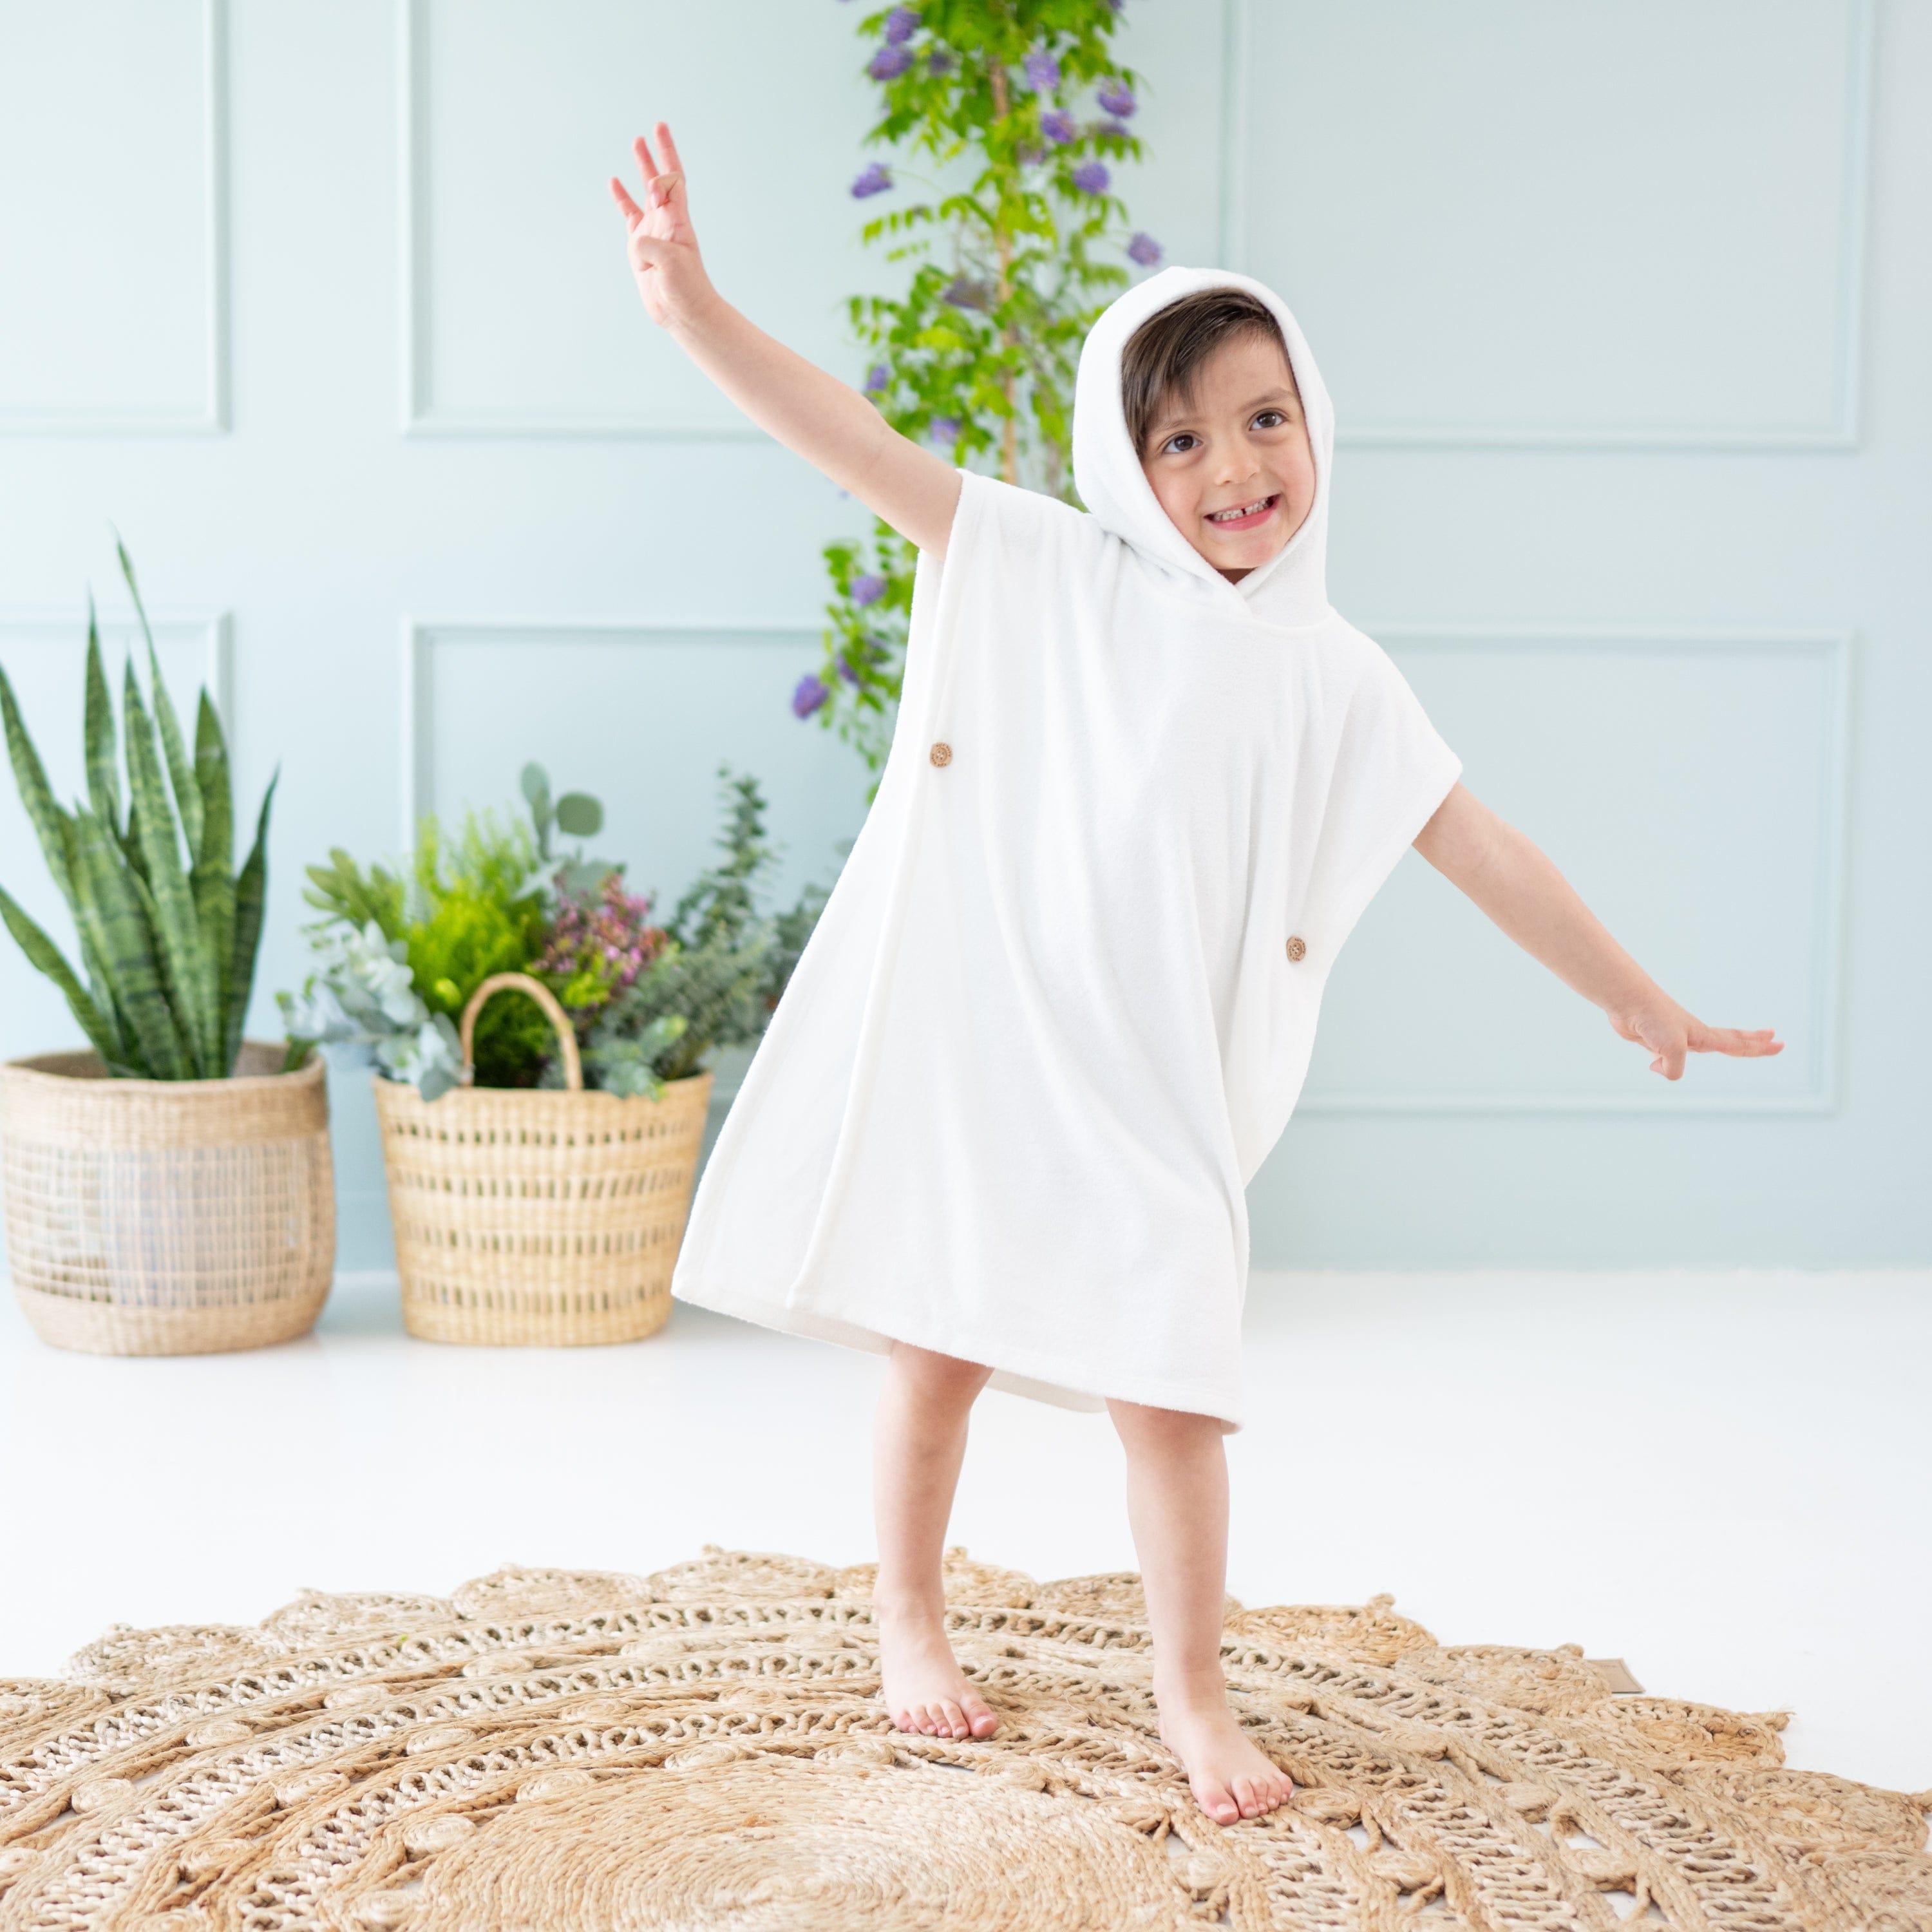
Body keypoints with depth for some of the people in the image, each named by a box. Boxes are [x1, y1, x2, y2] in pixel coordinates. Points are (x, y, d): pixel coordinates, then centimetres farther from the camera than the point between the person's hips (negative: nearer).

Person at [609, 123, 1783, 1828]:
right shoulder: (1049, 571, -1)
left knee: (1168, 1387, 0)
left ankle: (1193, 1693, 18)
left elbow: (1479, 847, 9)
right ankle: (909, 1620, 33)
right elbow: (866, 450, -8)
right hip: (976, 1040, -1)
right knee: (941, 1353, 10)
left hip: (1150, 1083, 1)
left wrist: (1639, 1000, 12)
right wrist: (694, 308, -19)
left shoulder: (1331, 675, 4)